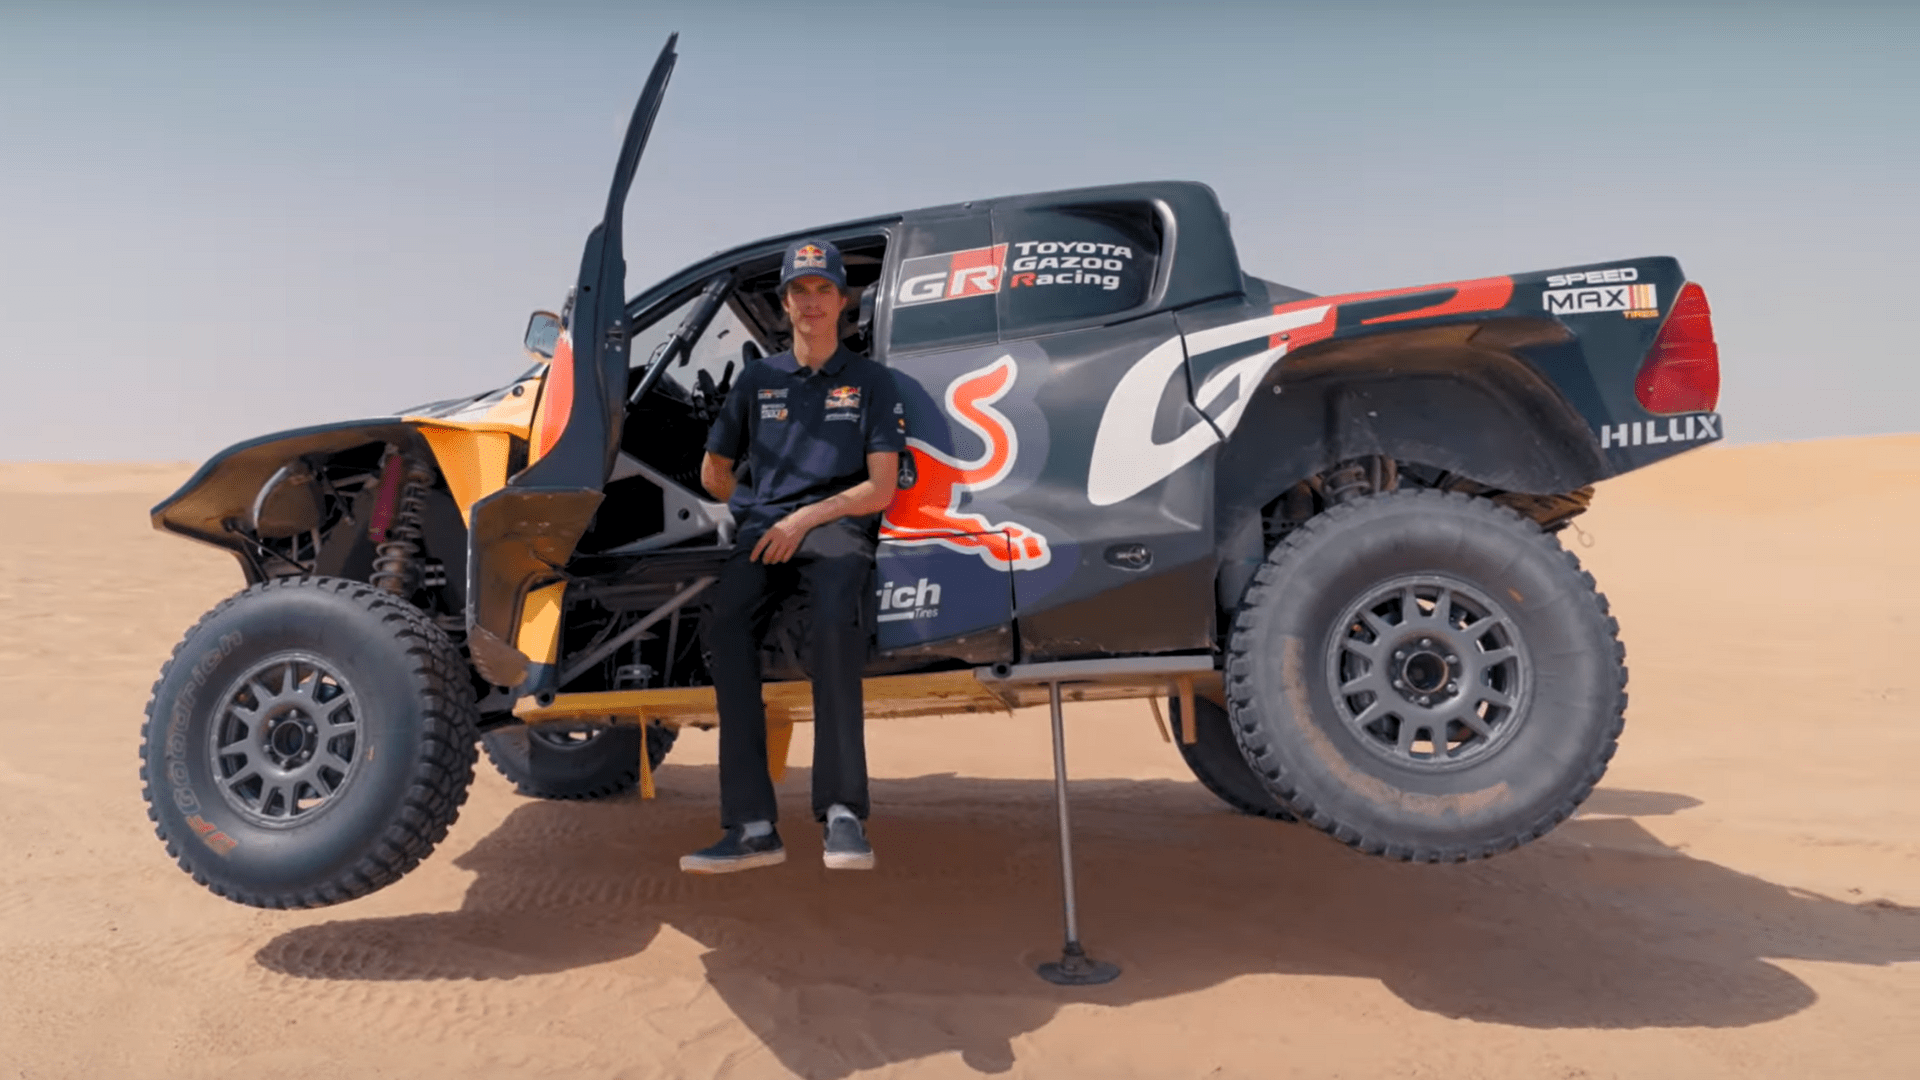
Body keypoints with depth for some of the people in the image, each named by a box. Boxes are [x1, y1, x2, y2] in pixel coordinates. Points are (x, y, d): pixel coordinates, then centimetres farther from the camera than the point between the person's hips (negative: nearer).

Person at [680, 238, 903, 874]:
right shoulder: (758, 380, 24)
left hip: (836, 527, -3)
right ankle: (752, 827, -31)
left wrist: (804, 518, -9)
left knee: (836, 620, -38)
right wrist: (760, 513, 15)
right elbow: (713, 473, 29)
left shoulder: (870, 382, 14)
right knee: (725, 624, -30)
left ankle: (843, 815, -38)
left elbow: (880, 489, 3)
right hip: (763, 530, 3)